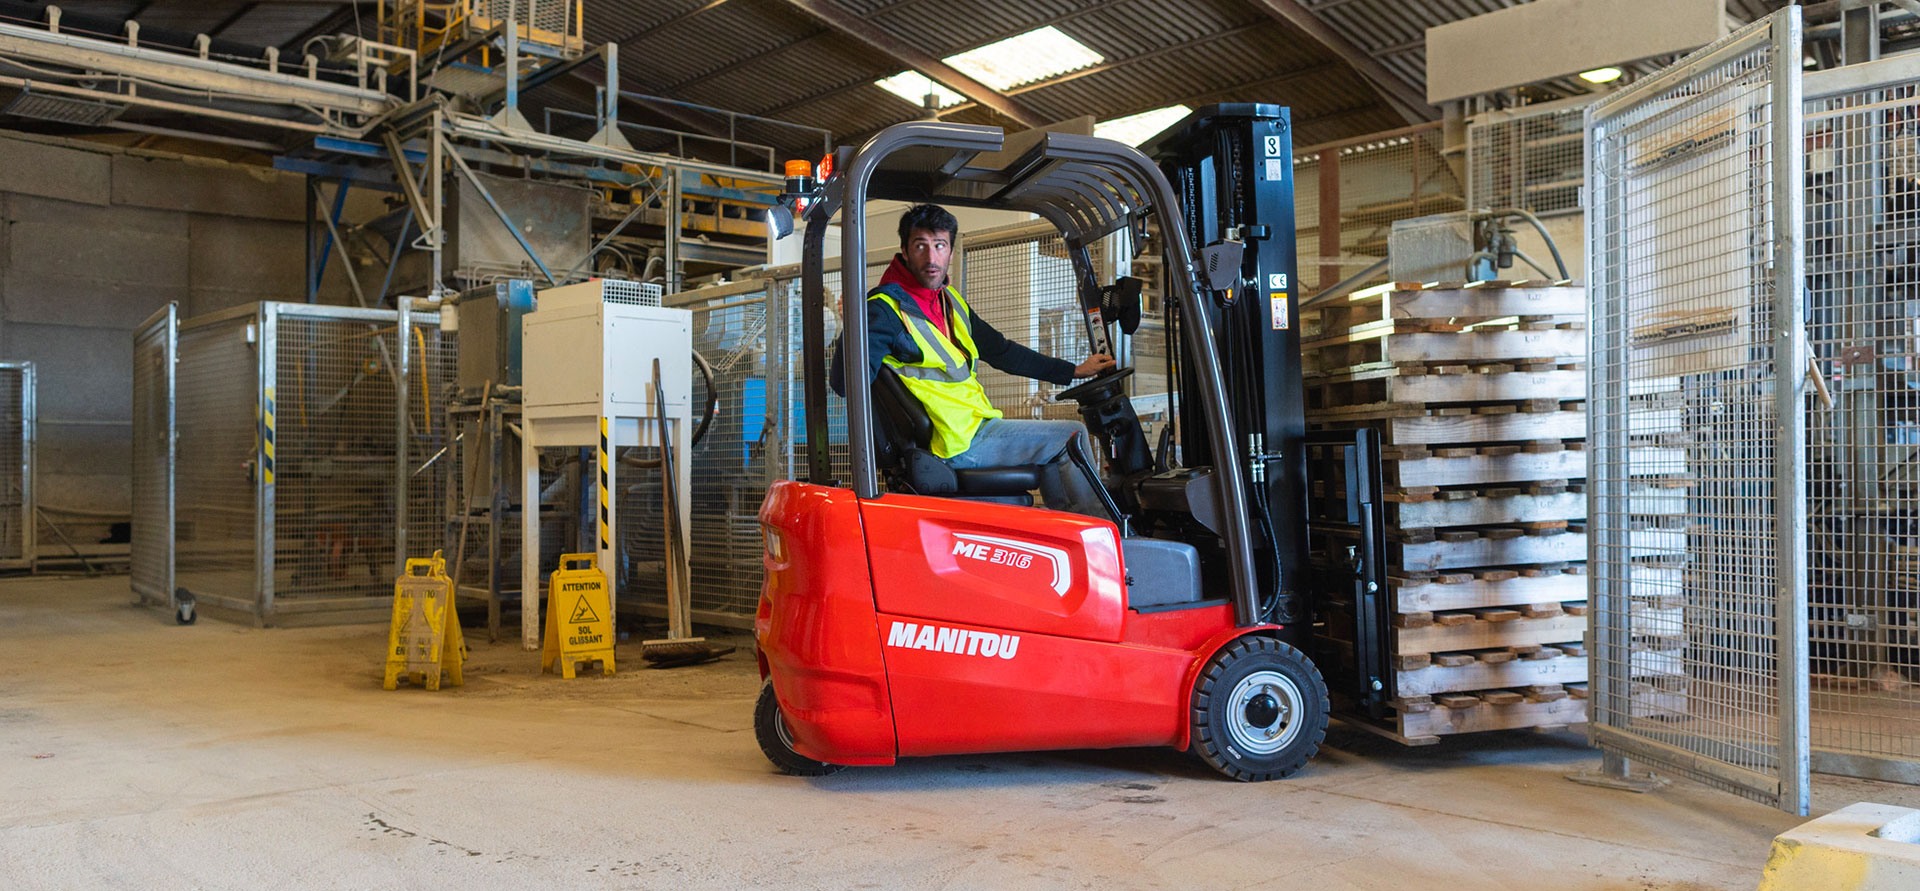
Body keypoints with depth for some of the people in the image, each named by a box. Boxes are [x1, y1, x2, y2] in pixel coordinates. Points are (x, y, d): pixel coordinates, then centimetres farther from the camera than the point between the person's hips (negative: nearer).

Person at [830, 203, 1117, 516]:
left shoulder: (950, 301, 12)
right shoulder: (887, 309, -16)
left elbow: (1001, 351, 22)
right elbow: (846, 382, -28)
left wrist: (1075, 371, 23)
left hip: (974, 426, 9)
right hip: (957, 446, -9)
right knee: (1072, 436, -5)